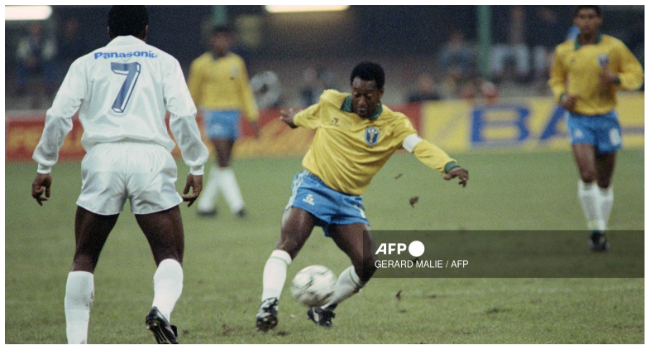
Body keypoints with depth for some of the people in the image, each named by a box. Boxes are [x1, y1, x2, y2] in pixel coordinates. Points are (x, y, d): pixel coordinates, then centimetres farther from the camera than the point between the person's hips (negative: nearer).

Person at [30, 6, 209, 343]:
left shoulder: (86, 63, 18)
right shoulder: (163, 61, 16)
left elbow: (59, 116, 8)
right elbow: (184, 116, 4)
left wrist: (44, 167, 15)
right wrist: (196, 167, 9)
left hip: (103, 158, 1)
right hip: (151, 158, -1)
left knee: (84, 258, 13)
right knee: (170, 255, 4)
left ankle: (76, 343, 4)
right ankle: (161, 309, -27)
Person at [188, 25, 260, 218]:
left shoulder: (237, 63, 9)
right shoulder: (201, 64, -3)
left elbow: (245, 91, 15)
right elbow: (192, 94, 6)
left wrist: (253, 116, 11)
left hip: (233, 113, 5)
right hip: (214, 113, -5)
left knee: (223, 163, 7)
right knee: (223, 160, -15)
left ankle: (205, 204, 18)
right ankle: (236, 204, -18)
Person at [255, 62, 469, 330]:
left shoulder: (394, 124, -6)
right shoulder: (329, 103, 0)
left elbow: (420, 146, -24)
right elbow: (310, 115, 25)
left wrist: (448, 166, -42)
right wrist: (295, 120, 46)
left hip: (349, 201, 2)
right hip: (312, 186, -2)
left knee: (366, 265, -10)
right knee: (289, 243, -26)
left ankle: (323, 309, 11)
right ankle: (269, 303, -34)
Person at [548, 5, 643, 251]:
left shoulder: (614, 47, -2)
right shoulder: (564, 51, 3)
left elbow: (636, 74, 4)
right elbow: (556, 80, 18)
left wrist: (617, 79, -16)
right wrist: (562, 96, -2)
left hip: (606, 118, 1)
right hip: (578, 118, -1)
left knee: (604, 182, 8)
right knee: (587, 174, -20)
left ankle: (601, 233, 22)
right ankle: (595, 229, -9)